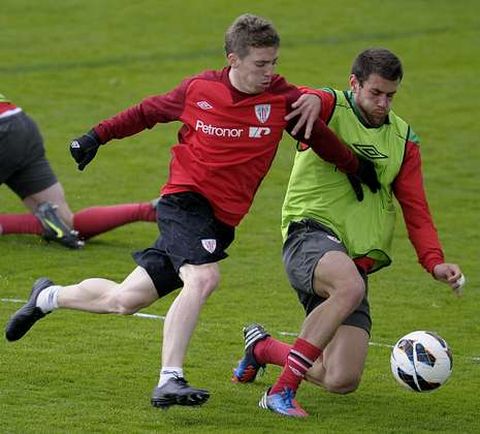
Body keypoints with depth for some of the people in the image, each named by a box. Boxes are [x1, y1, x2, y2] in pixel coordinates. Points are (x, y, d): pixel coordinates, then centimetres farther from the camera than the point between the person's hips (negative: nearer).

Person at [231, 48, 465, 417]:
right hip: (311, 236, -6)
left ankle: (263, 347, 29)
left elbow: (416, 208, 13)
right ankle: (283, 389, -31)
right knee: (350, 287, -41)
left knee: (343, 381, -4)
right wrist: (307, 101, -44)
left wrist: (434, 261, -3)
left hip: (357, 260, 6)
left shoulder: (403, 138, 14)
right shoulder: (330, 108, 0)